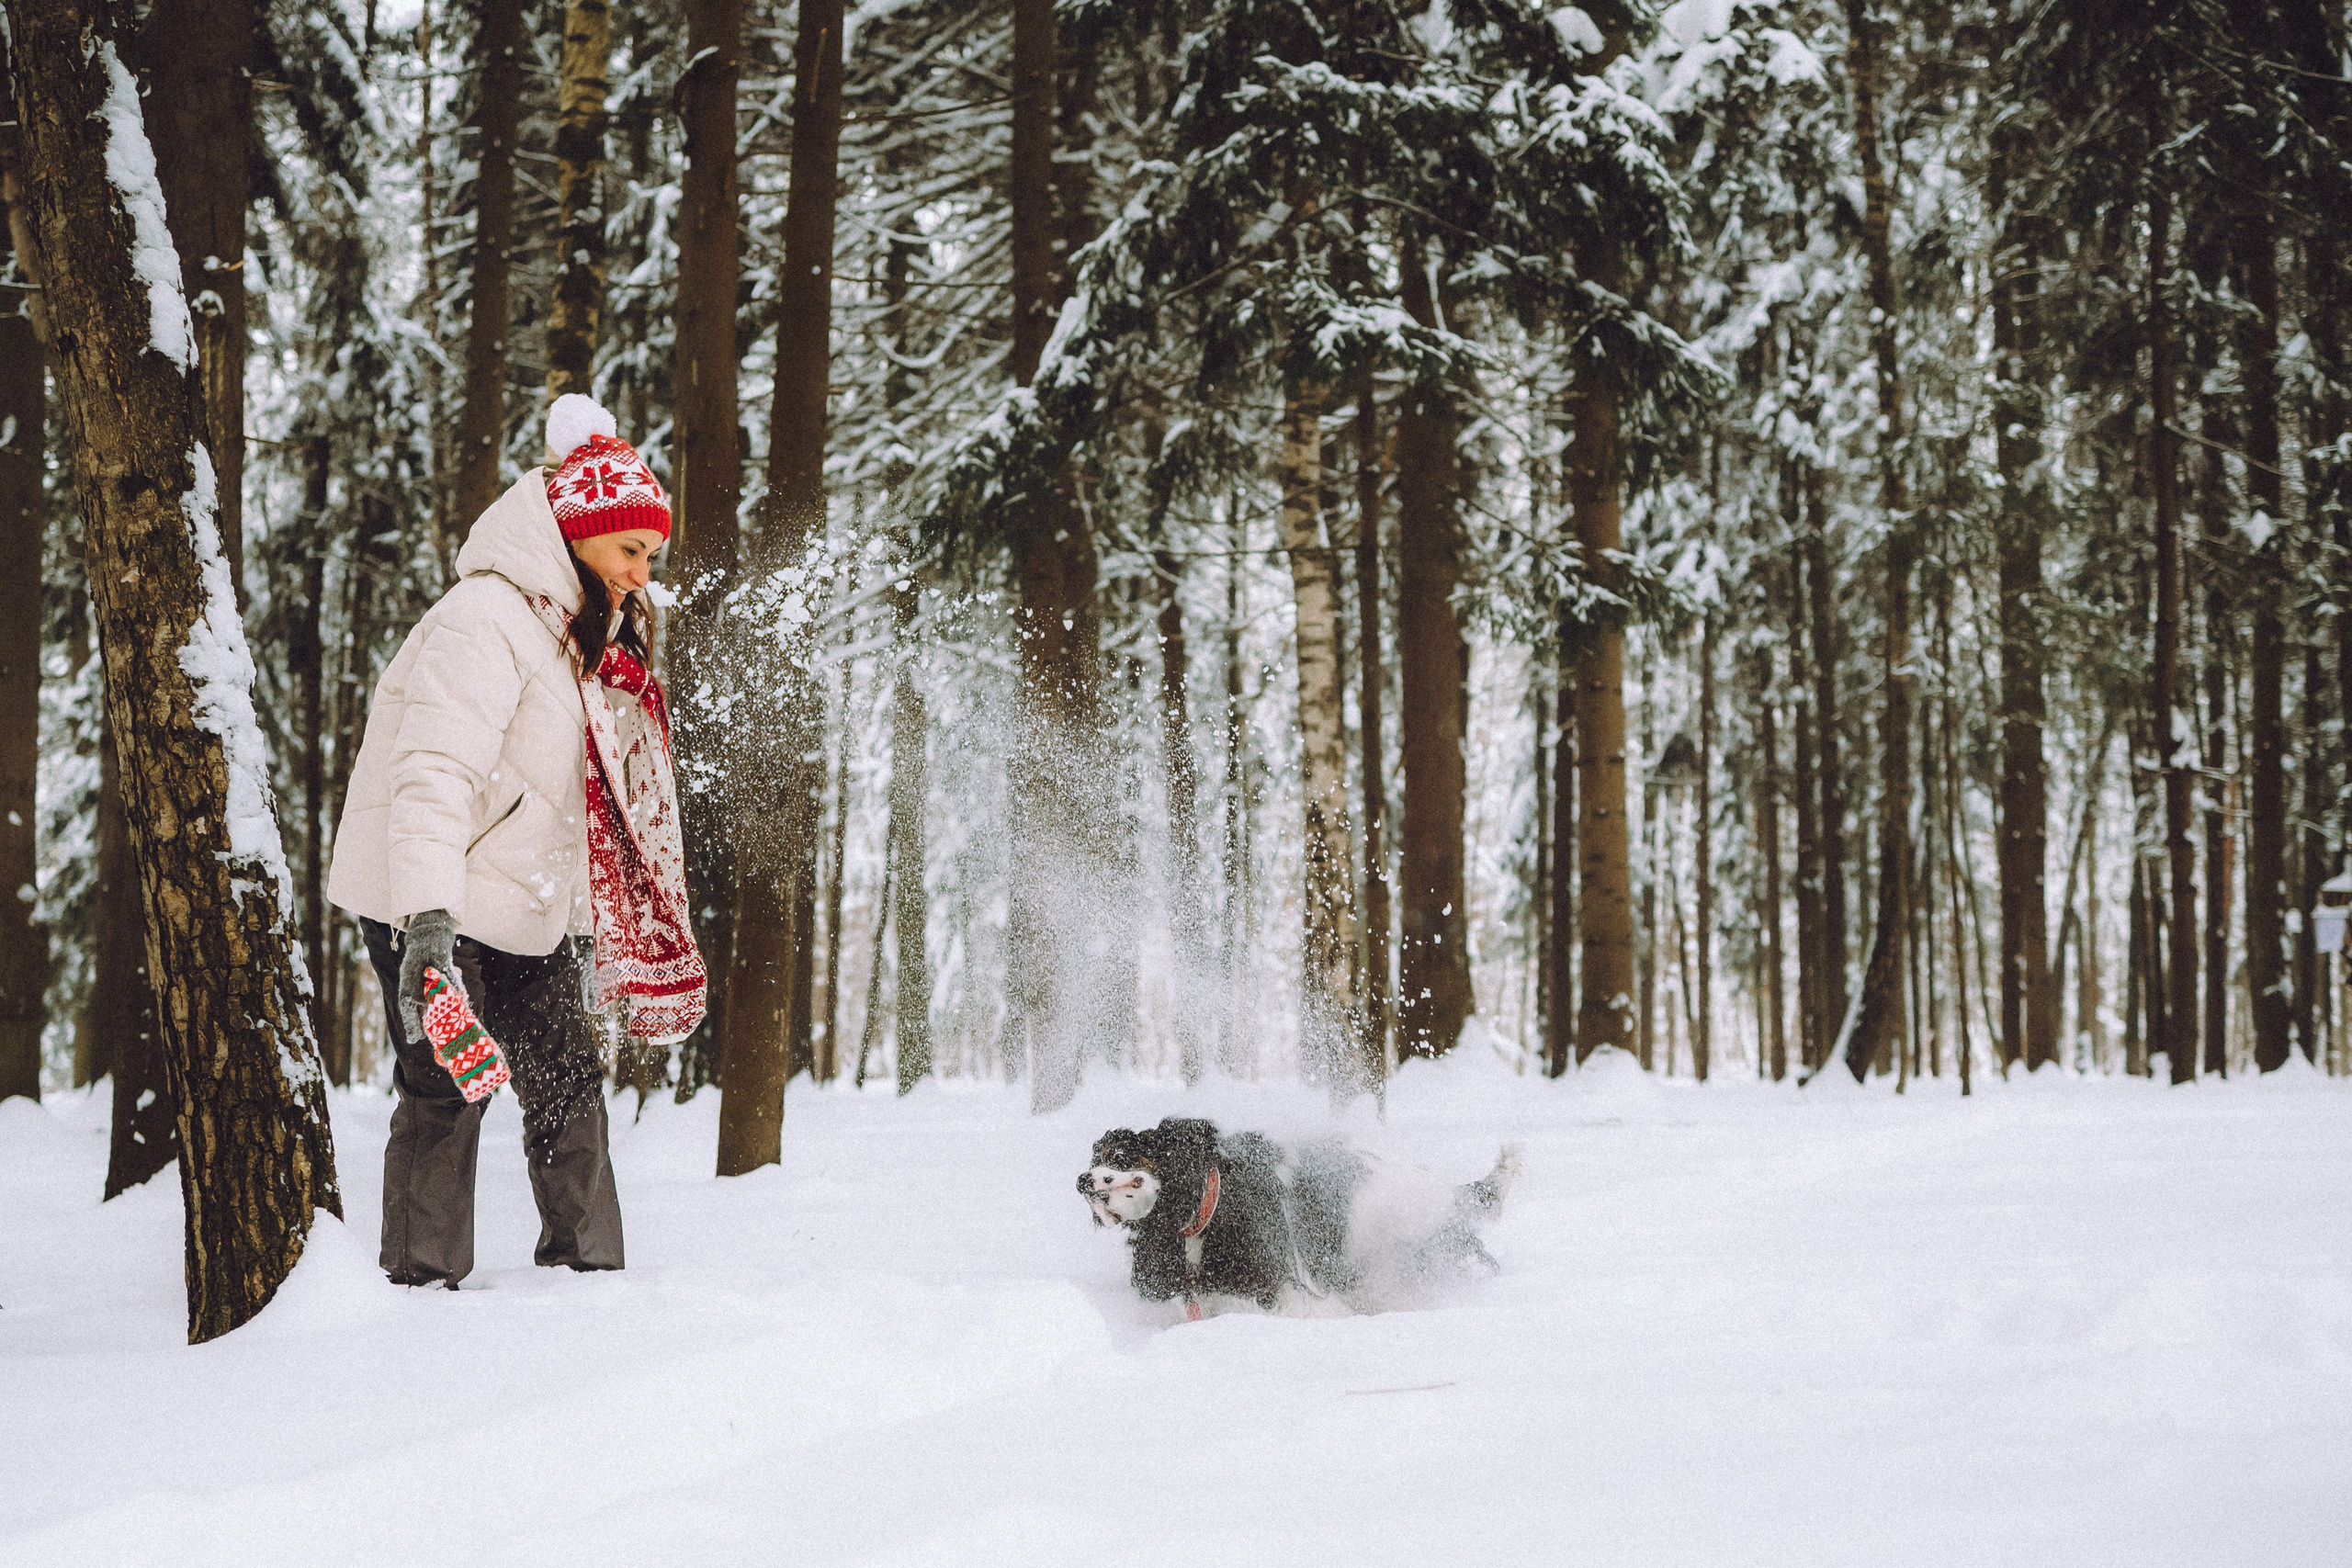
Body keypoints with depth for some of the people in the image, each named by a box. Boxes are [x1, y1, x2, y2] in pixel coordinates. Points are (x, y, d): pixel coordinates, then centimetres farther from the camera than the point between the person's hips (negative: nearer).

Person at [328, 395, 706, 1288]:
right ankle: (421, 1279, 0)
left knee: (568, 1078, 9)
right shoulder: (486, 623, -20)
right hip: (428, 907, -9)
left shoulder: (594, 636, 11)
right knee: (445, 1090, -9)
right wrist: (428, 918, -41)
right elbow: (432, 774, -31)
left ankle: (588, 1266, 18)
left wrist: (584, 921, 25)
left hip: (529, 904, 9)